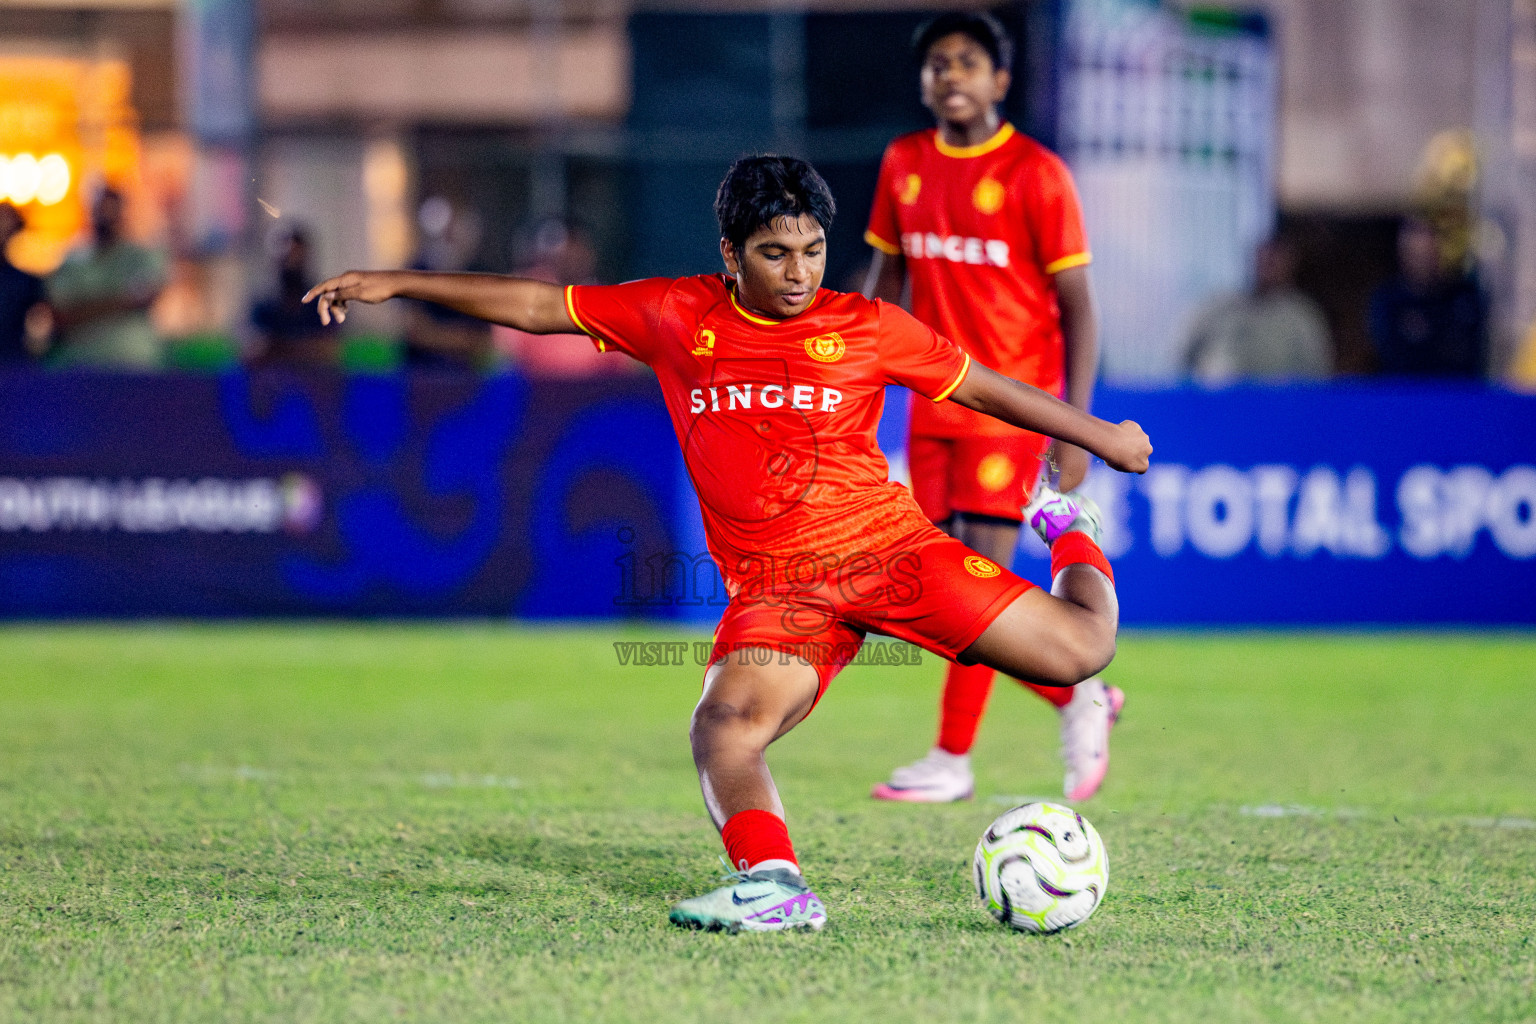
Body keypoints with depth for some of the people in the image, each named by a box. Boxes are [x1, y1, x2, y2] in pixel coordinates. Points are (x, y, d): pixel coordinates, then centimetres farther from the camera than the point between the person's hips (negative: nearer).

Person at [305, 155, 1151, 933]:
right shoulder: (675, 317, 5)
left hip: (887, 543, 0)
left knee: (1079, 651, -7)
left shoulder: (868, 329, 3)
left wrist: (1103, 438, 20)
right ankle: (772, 886, -41)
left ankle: (1075, 542, 27)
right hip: (774, 581, 0)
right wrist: (397, 285, 11)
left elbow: (985, 389, 14)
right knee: (724, 725, -30)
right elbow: (537, 307, 12)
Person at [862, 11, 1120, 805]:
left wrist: (1076, 426, -12)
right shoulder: (904, 165, 8)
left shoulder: (1036, 174, -7)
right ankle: (1080, 697, 23)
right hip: (935, 403, 6)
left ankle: (952, 760, -6)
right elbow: (885, 278, 17)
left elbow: (1077, 304, -6)